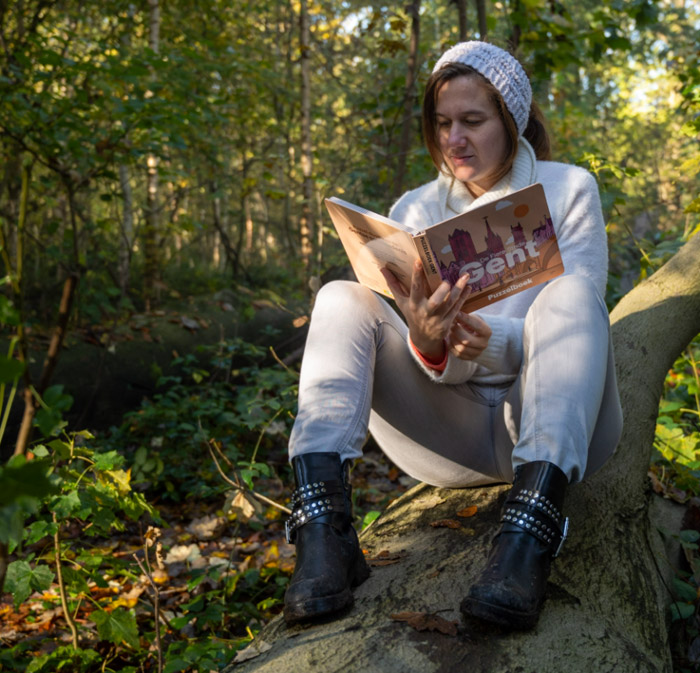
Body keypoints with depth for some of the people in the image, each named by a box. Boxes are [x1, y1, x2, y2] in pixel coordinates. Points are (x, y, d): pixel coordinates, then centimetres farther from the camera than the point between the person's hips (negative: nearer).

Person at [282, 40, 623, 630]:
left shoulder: (568, 189, 3)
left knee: (568, 295, -30)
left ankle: (531, 529, -49)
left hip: (552, 423, -2)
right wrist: (428, 343, -27)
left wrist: (495, 342, -29)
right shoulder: (416, 211, 8)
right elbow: (440, 360, 0)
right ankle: (323, 528, -38)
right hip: (456, 433, 2)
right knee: (342, 301, -17)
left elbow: (575, 321, -7)